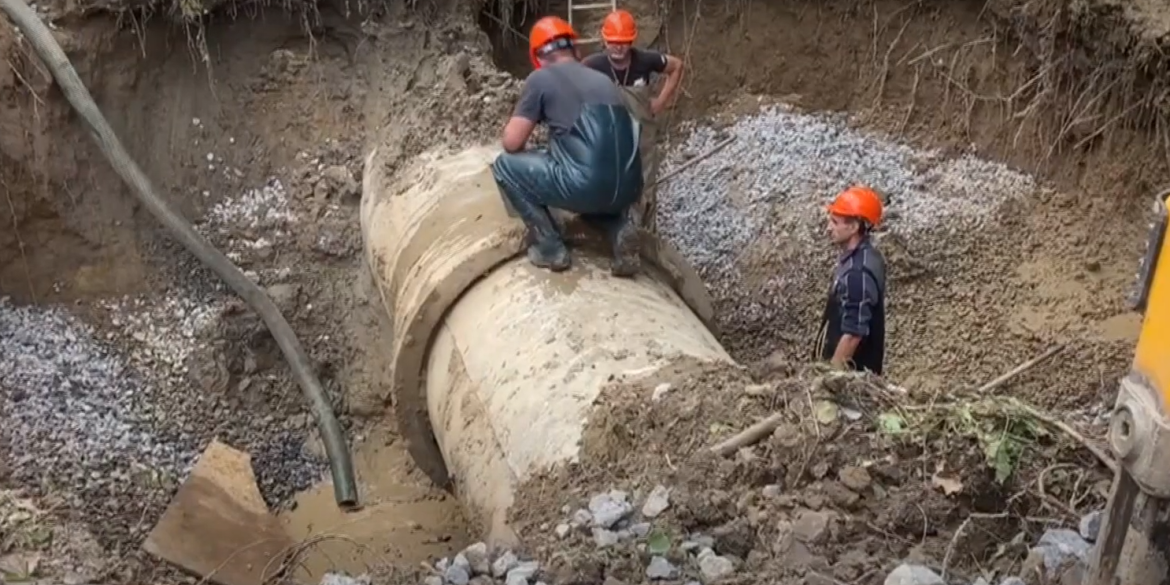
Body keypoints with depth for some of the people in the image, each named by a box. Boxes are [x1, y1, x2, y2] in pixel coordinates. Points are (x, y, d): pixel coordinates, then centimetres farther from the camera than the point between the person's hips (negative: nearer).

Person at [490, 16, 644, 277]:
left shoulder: (541, 78, 6)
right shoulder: (602, 79, 24)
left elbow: (512, 143, 5)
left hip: (588, 185, -6)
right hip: (628, 188, 6)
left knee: (505, 165, 14)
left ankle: (549, 247, 8)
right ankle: (619, 227, 9)